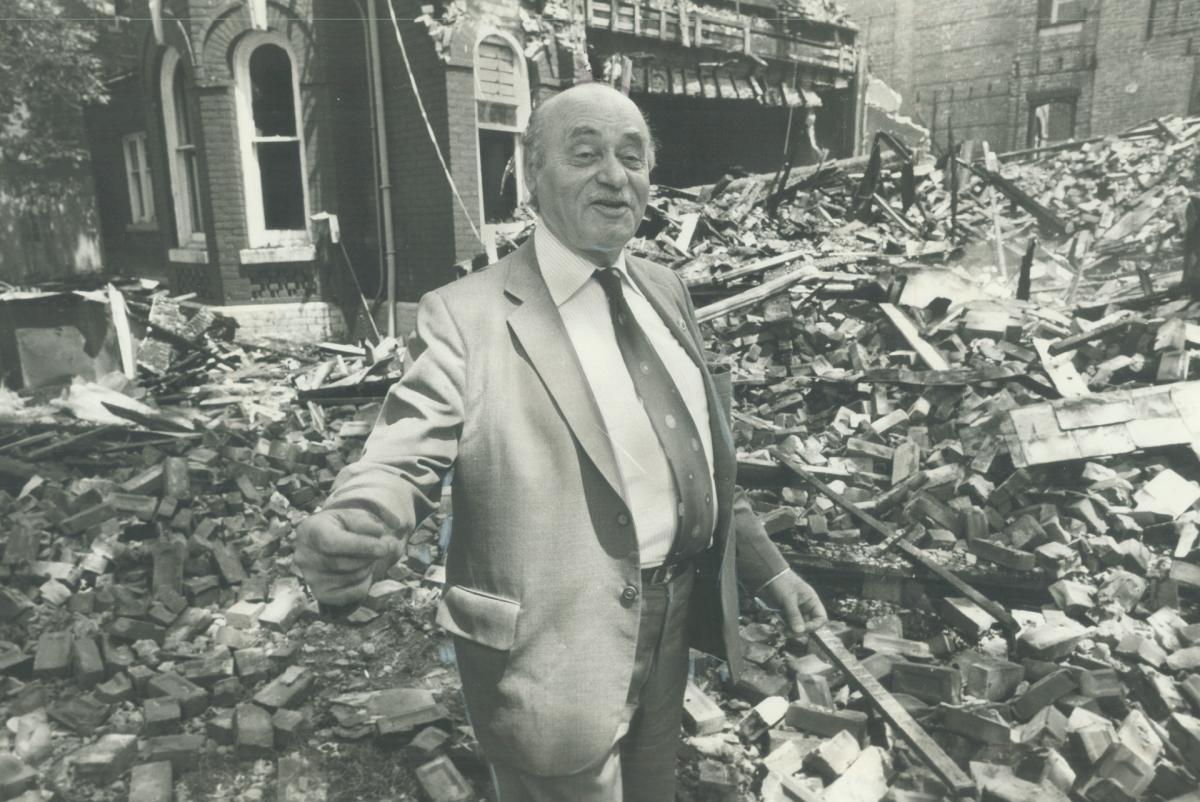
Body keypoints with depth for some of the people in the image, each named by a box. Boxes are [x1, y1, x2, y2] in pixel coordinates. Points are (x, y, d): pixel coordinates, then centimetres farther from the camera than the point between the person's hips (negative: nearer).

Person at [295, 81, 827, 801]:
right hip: (559, 642, -6)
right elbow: (407, 456, -20)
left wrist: (768, 567, 12)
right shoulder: (466, 314, -13)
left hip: (674, 618, 7)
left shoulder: (665, 290, 6)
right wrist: (352, 526, -42)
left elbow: (707, 454, 12)